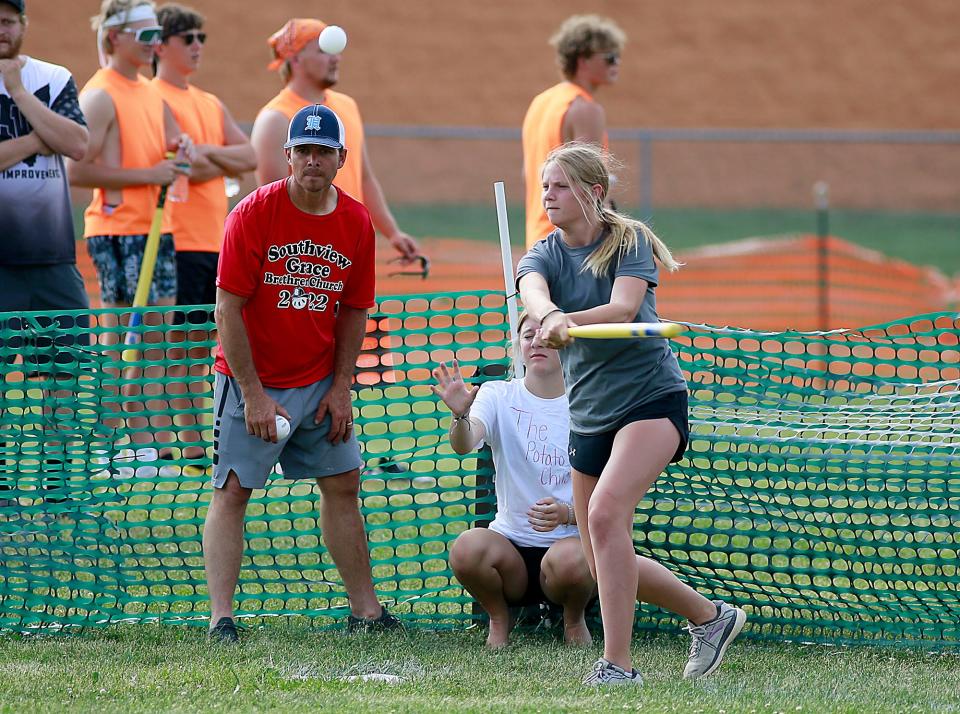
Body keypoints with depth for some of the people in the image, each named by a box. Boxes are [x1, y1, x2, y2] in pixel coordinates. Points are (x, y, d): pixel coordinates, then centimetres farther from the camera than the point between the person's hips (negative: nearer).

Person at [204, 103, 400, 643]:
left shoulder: (356, 223, -1)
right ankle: (221, 618, -11)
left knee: (343, 485, 8)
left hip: (320, 382, 5)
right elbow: (229, 309, -15)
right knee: (232, 492, -8)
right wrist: (253, 394, -18)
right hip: (252, 380, -5)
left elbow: (353, 311, 8)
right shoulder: (254, 214, -15)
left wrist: (341, 387, 0)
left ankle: (365, 609, 16)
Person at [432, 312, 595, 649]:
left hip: (570, 541, -1)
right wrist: (461, 415, -43)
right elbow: (463, 445, -19)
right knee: (467, 547, -32)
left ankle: (574, 619, -1)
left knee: (568, 559, -37)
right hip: (512, 543, 1)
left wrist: (568, 514, -23)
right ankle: (498, 618, 0)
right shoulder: (499, 396, 2)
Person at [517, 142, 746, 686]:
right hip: (589, 413, 6)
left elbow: (623, 307, -25)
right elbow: (533, 292, -22)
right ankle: (710, 616, 30)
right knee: (605, 564, 8)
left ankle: (618, 663, -27)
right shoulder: (544, 255, 3)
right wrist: (549, 315, -46)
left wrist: (568, 322, -44)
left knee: (605, 513, -28)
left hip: (651, 396, -6)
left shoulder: (630, 242, -6)